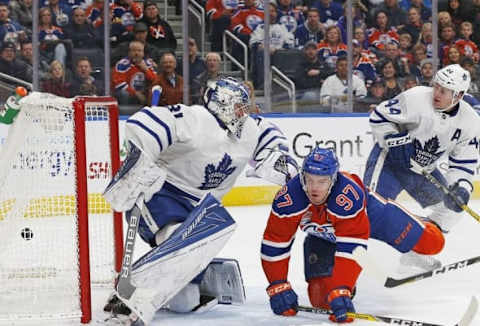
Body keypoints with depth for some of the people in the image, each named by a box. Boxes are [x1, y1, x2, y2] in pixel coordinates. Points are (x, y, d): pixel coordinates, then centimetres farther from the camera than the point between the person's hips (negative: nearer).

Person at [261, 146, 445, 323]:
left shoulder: (349, 196, -45)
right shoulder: (288, 199, -38)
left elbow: (350, 249, -45)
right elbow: (274, 245, -28)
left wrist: (340, 292, -52)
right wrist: (278, 288, -32)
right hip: (322, 232, 2)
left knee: (431, 243, 2)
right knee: (320, 299, -13)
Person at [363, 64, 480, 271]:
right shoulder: (415, 98, -23)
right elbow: (379, 117, -15)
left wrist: (461, 187, -19)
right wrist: (396, 141, -26)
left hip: (424, 169, 6)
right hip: (390, 159, -6)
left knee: (454, 205, 5)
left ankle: (417, 252, 14)